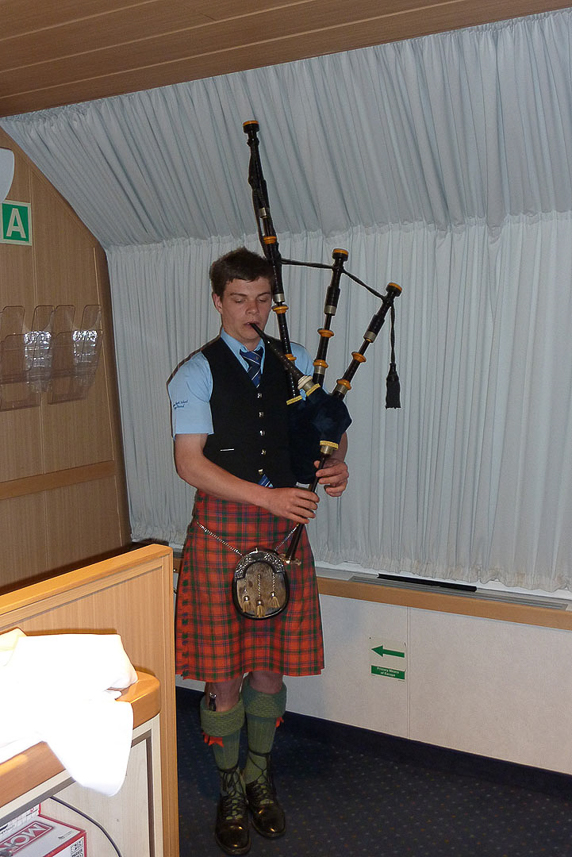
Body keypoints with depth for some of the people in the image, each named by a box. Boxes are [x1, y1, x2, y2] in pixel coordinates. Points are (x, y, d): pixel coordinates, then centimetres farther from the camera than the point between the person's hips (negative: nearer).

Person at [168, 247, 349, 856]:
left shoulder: (295, 363, 9)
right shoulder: (197, 373, -4)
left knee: (272, 662, 12)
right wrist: (269, 496, -19)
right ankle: (231, 790, 27)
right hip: (222, 527, -3)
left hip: (285, 527, 3)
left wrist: (337, 462, -9)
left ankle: (260, 775, 35)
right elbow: (190, 463, -11)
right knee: (224, 669, 5)